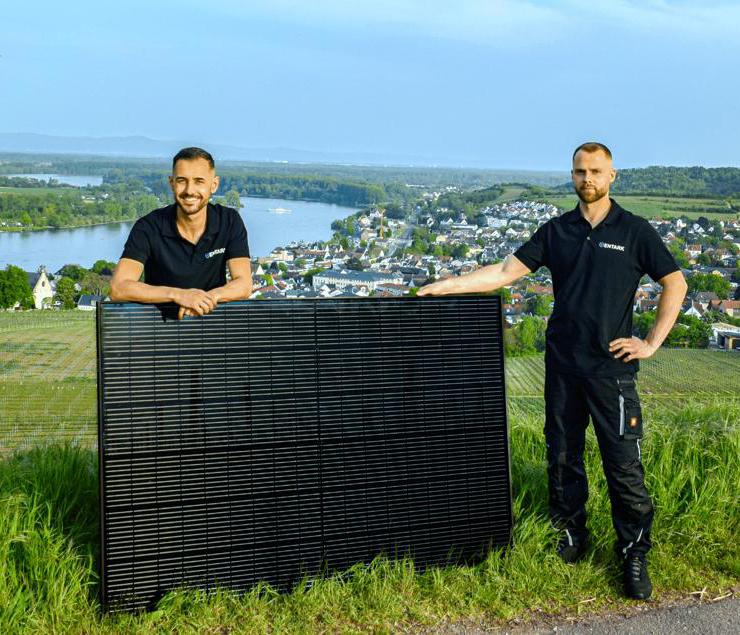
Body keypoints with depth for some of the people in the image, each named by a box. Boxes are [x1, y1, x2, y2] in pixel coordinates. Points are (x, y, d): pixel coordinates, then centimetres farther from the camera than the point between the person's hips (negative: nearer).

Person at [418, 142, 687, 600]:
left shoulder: (634, 231, 1)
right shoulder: (557, 231, 8)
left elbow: (675, 283, 4)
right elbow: (506, 271, 5)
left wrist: (651, 343, -2)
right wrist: (445, 286, -4)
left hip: (611, 365, -3)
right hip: (562, 364, 3)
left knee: (624, 465, -1)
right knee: (563, 456, 11)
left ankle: (634, 554, 13)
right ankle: (571, 537, 27)